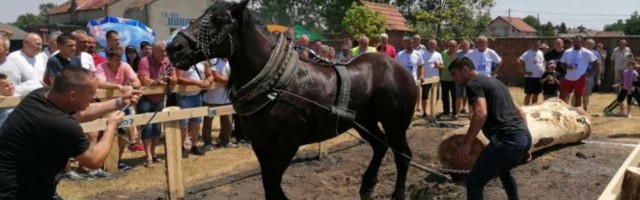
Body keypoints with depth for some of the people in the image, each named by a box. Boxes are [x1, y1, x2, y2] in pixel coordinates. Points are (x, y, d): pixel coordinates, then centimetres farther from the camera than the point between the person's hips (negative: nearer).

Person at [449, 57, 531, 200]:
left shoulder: (473, 84, -2)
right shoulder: (495, 82, 26)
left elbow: (481, 113, -20)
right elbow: (519, 111, 28)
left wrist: (466, 144, -18)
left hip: (506, 141, -9)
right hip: (525, 138, 9)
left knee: (474, 182, -1)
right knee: (504, 171, 37)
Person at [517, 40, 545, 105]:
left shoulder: (541, 53, 11)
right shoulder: (527, 53, -8)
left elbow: (543, 62, 25)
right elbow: (519, 61, -14)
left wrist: (543, 70, 10)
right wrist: (525, 71, -16)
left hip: (540, 77, 6)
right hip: (530, 77, -6)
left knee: (536, 93, 12)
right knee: (529, 93, -2)